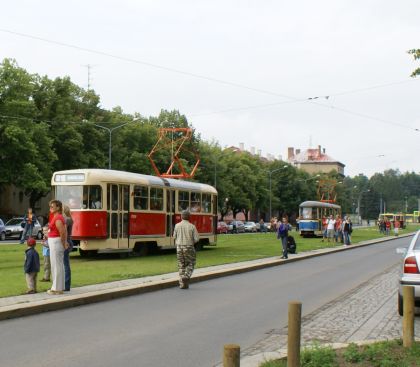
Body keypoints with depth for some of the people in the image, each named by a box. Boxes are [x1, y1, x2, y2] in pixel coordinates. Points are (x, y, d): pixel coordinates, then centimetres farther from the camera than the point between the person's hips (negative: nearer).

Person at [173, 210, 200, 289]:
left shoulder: (177, 226, -2)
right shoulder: (192, 226, -9)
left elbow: (175, 237, 8)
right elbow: (197, 239, -9)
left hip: (179, 247, 3)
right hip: (189, 248, -2)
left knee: (181, 266, 10)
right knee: (190, 264, 14)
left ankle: (182, 284, 7)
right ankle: (186, 277, -10)